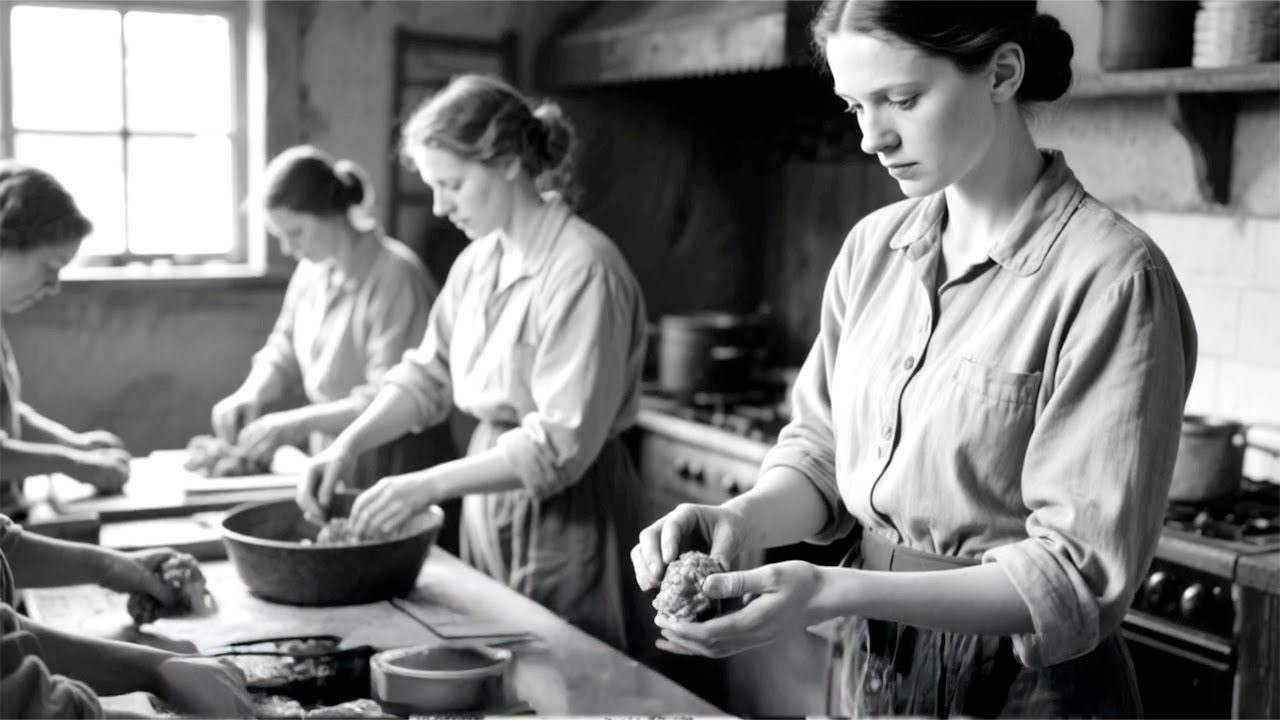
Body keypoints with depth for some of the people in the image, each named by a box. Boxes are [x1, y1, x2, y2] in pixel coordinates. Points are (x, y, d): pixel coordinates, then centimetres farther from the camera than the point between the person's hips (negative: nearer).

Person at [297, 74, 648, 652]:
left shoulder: (583, 269, -20)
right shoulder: (478, 260, 5)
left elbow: (561, 444, -23)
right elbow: (427, 375, 12)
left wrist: (429, 485, -23)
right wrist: (350, 444, -4)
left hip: (561, 511, -7)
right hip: (489, 496, 7)